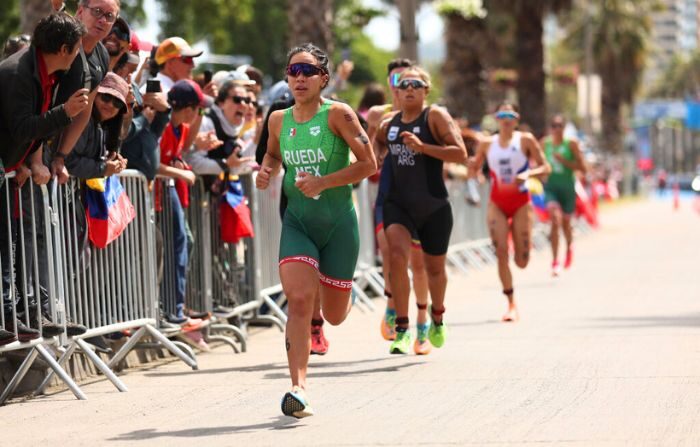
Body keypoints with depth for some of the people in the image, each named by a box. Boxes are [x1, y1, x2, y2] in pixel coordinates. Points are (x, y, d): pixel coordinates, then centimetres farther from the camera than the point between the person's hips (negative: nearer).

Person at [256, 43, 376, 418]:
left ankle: (334, 290, 47)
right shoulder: (279, 120, 3)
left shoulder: (337, 114, -10)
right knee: (298, 300, -19)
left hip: (338, 222, -2)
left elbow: (368, 163, -13)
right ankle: (298, 387, -19)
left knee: (334, 315, 9)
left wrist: (322, 182, -21)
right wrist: (266, 171, 2)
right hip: (297, 221, 2)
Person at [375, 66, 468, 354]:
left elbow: (461, 154, -18)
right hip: (398, 204, 2)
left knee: (434, 268, 14)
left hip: (434, 208, -2)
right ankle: (402, 329, -21)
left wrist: (421, 146, -26)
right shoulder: (387, 125, 7)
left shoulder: (435, 117, -7)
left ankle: (437, 317, 45)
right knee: (396, 255, -23)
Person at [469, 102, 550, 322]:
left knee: (522, 261, -2)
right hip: (497, 203, 1)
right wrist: (471, 165, -13)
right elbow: (473, 170, 11)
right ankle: (511, 305, -2)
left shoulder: (525, 140, -2)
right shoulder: (486, 143, 4)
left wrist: (528, 174, -21)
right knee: (501, 253, -12)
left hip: (521, 203, -1)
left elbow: (545, 168, -3)